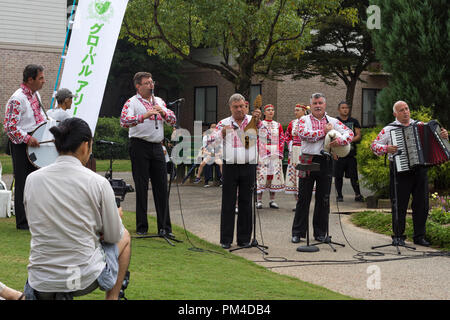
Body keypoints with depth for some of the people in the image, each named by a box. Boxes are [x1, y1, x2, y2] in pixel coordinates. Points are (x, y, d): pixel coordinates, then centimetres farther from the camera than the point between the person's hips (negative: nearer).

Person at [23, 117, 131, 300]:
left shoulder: (32, 179, -2)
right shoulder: (98, 183, -12)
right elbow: (113, 236, -3)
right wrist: (117, 217, 21)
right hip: (85, 278, -5)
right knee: (125, 237, 27)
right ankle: (112, 297, 26)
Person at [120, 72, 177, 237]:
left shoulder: (159, 101, 17)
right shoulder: (132, 102, -2)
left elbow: (173, 120, 12)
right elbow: (124, 121, -19)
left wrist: (163, 113, -7)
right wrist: (145, 115, -29)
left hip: (157, 147, 5)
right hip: (140, 147, -5)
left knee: (162, 187, 5)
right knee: (141, 188, -1)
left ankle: (165, 227, 10)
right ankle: (141, 227, 7)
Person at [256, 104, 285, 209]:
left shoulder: (278, 125, 13)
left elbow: (282, 139, 11)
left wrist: (281, 153, 1)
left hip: (275, 154, 3)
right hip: (262, 153, -3)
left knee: (274, 175, 2)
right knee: (261, 174, -6)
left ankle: (272, 200, 8)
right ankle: (259, 200, -2)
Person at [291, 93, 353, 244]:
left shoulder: (333, 121, 11)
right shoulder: (304, 120, 5)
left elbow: (350, 133, 1)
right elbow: (303, 133, -15)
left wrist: (340, 140, -20)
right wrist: (323, 132, -12)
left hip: (326, 162, 2)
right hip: (308, 161, -2)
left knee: (323, 199, 6)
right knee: (303, 198, 2)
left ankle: (320, 232, 16)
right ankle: (298, 232, 8)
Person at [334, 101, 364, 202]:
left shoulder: (354, 122, 12)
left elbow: (358, 136, 6)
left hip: (351, 153, 1)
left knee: (353, 175, -1)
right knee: (338, 176, 2)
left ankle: (358, 195, 5)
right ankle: (339, 195, 13)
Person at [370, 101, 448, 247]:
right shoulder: (389, 129, 2)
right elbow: (374, 145, 2)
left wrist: (443, 136, 0)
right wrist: (386, 148, -16)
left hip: (420, 170, 4)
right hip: (400, 172, -3)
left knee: (421, 204, 6)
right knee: (399, 205, 0)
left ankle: (419, 236, 17)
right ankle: (398, 236, 11)